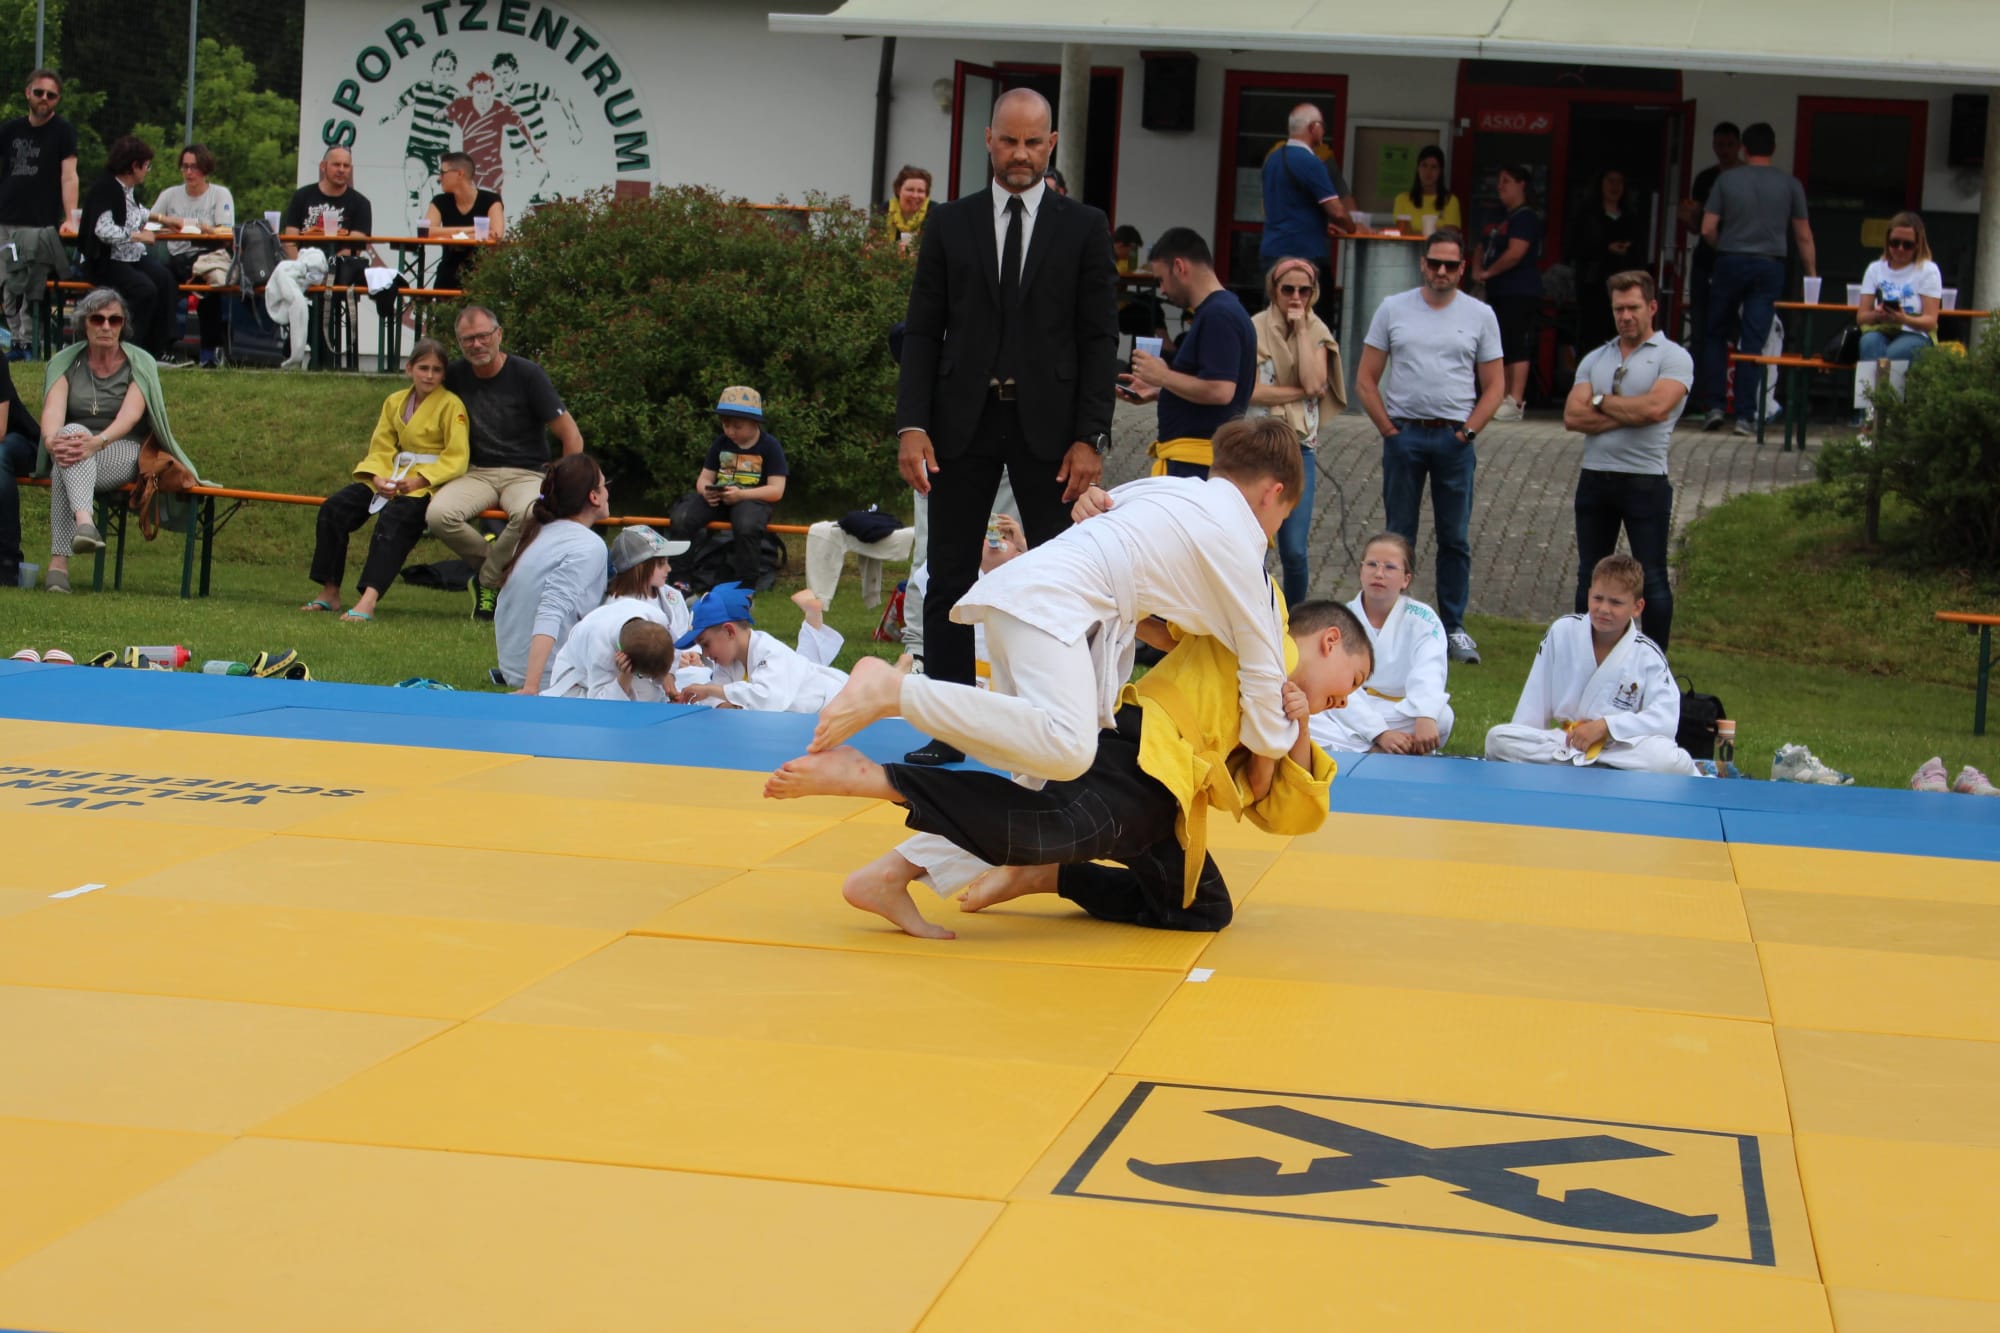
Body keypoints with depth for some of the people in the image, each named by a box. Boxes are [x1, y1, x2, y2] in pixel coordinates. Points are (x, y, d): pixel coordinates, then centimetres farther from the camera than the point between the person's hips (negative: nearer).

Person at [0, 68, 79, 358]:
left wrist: (71, 218, -18)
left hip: (41, 225, -5)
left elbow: (68, 177, -8)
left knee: (32, 289, -9)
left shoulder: (63, 131, 0)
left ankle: (26, 342, -6)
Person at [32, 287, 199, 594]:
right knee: (72, 432, -36)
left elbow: (130, 414, -17)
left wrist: (97, 442, -38)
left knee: (70, 460, -36)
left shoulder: (140, 363, 1)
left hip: (123, 455, -2)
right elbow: (53, 409, -12)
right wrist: (52, 439, -36)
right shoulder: (65, 362, 7)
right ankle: (84, 521, -58)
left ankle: (59, 561, -52)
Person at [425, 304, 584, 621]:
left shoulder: (527, 374, -6)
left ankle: (487, 582, -13)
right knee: (438, 515, -30)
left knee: (530, 514, -39)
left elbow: (571, 436, -5)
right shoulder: (455, 376, 5)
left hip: (526, 473, -3)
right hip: (477, 473, 3)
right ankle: (502, 567, -7)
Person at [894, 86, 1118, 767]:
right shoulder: (950, 224, 8)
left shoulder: (1083, 228, 4)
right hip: (963, 421, 1)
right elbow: (922, 331, 5)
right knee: (950, 580, 3)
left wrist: (1090, 436, -8)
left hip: (1047, 424, -1)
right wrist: (912, 424, -6)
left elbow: (1100, 338, 1)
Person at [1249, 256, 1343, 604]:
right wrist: (1301, 392, -9)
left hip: (1300, 448, 2)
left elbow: (1314, 383, -10)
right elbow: (1250, 390, -11)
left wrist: (1301, 329, -8)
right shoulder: (1255, 328, 0)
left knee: (1294, 551, -2)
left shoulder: (1317, 333, 8)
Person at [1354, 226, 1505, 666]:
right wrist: (1389, 429, -2)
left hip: (1454, 438, 0)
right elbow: (1365, 381, 6)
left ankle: (1454, 627, 10)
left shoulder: (1479, 315, 6)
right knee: (1398, 535, 5)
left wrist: (1467, 431, -4)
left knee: (1455, 539, 3)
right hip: (1403, 433, 0)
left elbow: (1493, 387, 7)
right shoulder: (1393, 309, 5)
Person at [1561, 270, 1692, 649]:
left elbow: (1655, 407, -20)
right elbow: (1572, 416, -1)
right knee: (1590, 577, 11)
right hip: (1594, 477, 5)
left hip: (1645, 481, -5)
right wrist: (1628, 415, -11)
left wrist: (1601, 401, -5)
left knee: (1652, 580, 0)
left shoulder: (1673, 358, -2)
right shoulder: (1595, 359, 12)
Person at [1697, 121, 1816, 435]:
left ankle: (1714, 405, 5)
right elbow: (1803, 236, 4)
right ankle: (1745, 415, -4)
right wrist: (1812, 274, 13)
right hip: (1770, 266, 0)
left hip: (1730, 263, 0)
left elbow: (1708, 229, -3)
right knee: (1754, 341, 0)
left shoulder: (1726, 180, 1)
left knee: (1716, 335, 13)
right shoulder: (1790, 185, 2)